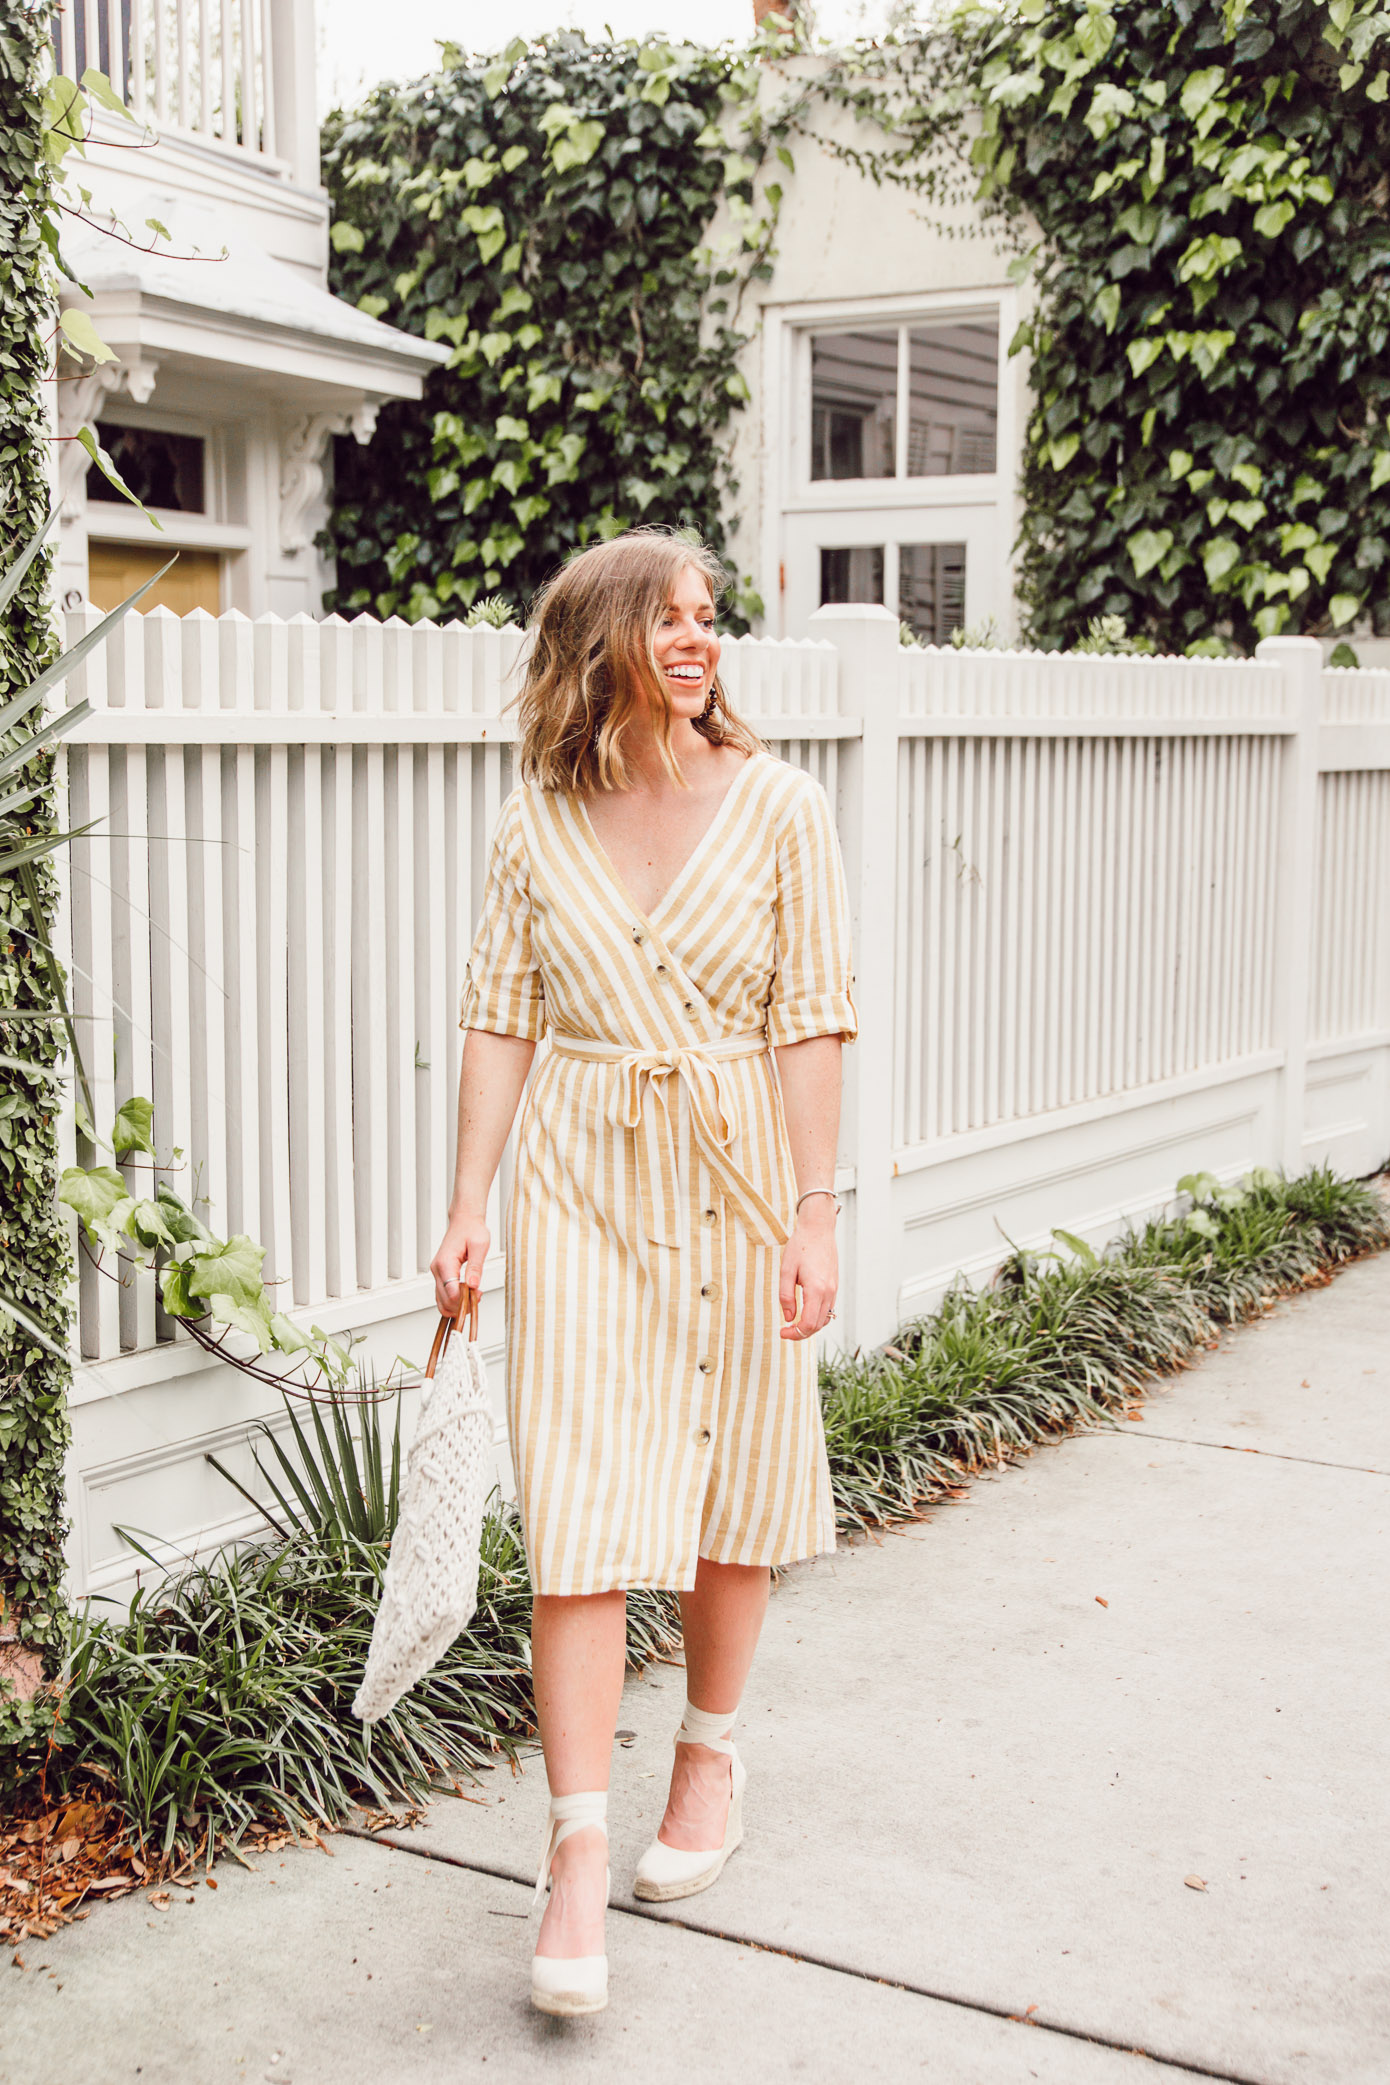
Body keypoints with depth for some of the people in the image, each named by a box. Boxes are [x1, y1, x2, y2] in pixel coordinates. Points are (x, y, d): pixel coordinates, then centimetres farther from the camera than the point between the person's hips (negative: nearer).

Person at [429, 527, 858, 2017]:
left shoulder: (776, 805, -3)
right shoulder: (535, 826, 1)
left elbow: (811, 1020, -5)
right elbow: (501, 1020, 4)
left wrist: (814, 1211, -9)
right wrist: (468, 1206, -1)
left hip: (735, 1172, 0)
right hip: (580, 1182, 0)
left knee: (732, 1479, 12)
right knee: (578, 1506, -5)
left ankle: (711, 1755, 35)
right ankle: (578, 1850, 0)